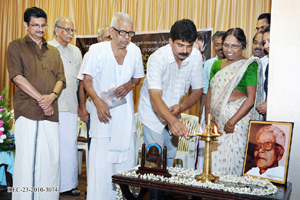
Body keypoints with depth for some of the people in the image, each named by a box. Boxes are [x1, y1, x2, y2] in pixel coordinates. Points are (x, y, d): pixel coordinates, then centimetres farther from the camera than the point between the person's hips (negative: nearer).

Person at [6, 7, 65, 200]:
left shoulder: (53, 51, 20)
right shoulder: (16, 46, 6)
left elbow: (61, 78, 12)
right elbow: (17, 76, -5)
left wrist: (52, 96, -9)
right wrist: (41, 99, -11)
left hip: (50, 111, 4)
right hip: (27, 110, -4)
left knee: (52, 156, 4)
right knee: (27, 156, -2)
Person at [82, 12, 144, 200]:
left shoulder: (135, 51, 5)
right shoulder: (97, 50, -5)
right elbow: (87, 80, -1)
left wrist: (130, 84, -4)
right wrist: (98, 101, -17)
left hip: (126, 115, 4)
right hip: (103, 112, -3)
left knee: (127, 159, 7)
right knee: (101, 161, -3)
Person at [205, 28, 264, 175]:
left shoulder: (249, 65, -4)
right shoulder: (217, 65, 13)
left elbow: (251, 98, -10)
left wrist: (232, 122, -14)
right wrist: (208, 118, 3)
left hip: (239, 117, -5)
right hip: (216, 119, 5)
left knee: (232, 159, -5)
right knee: (214, 159, 6)